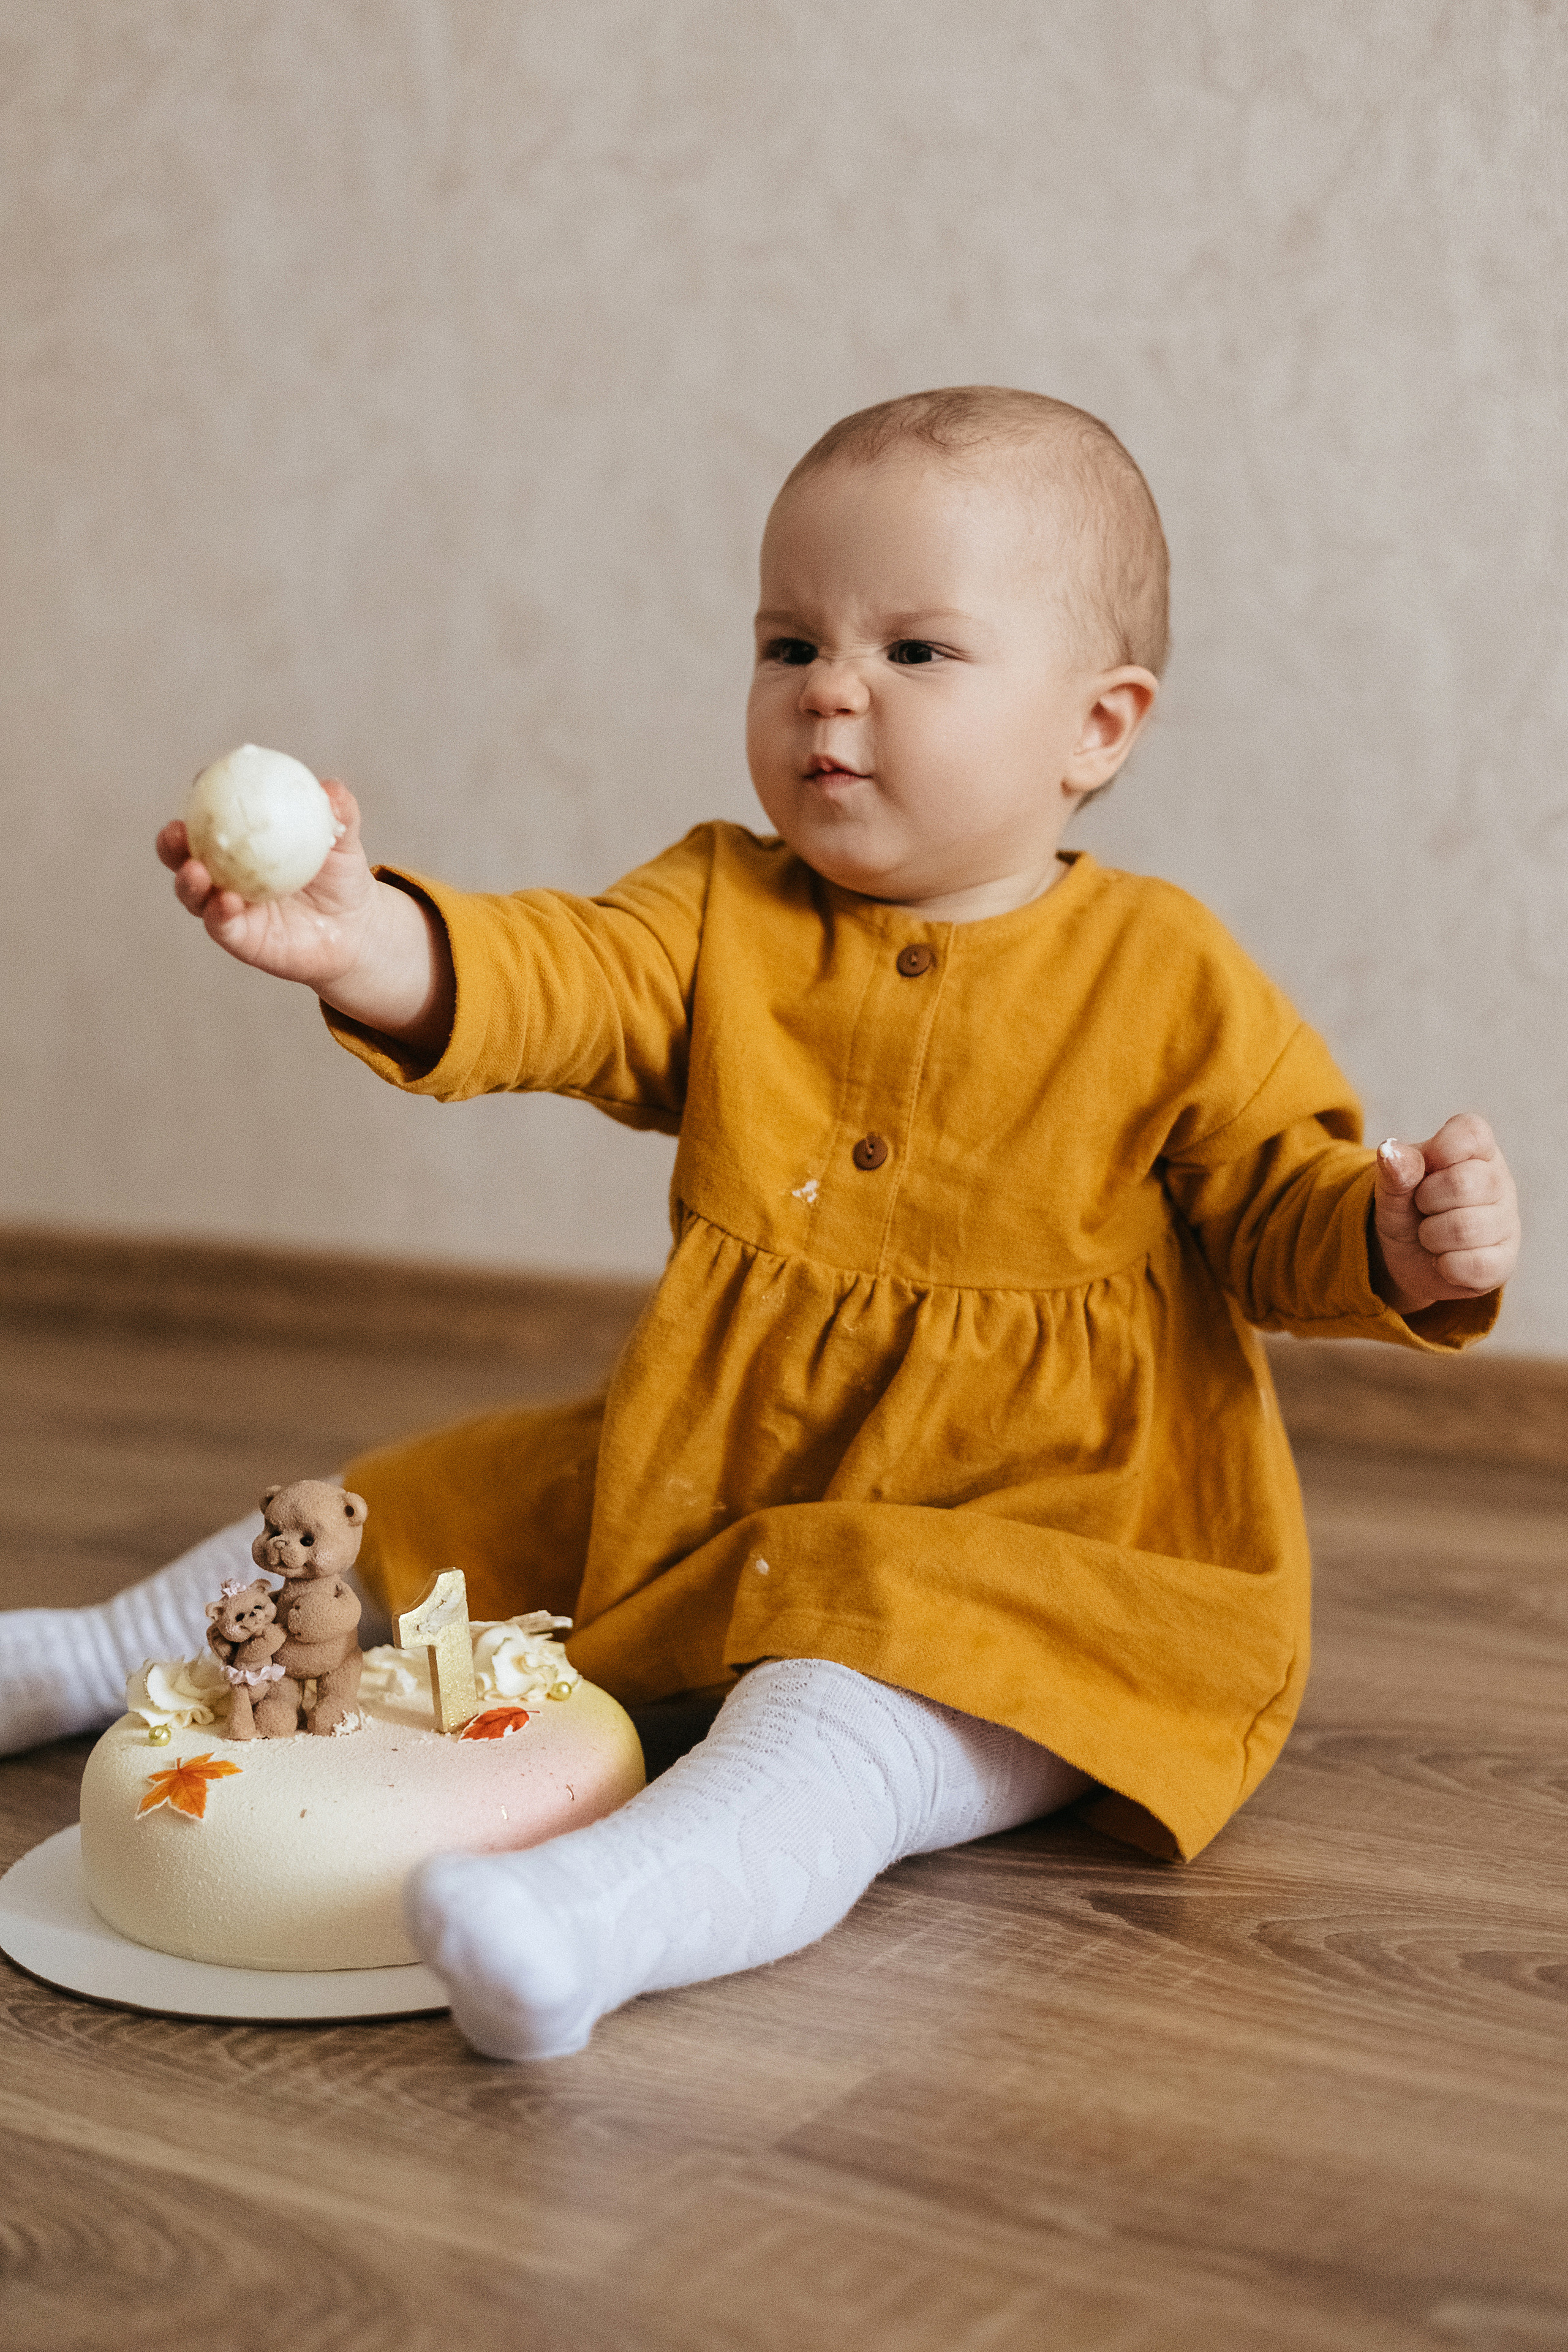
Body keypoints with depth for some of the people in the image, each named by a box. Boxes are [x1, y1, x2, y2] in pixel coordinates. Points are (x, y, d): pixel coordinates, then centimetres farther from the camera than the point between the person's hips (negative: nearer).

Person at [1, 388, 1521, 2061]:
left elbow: (1280, 1205, -1)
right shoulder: (720, 917, 0)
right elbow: (551, 982, -18)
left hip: (1030, 1546, -5)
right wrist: (372, 944, -39)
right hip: (695, 1498, 5)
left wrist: (1401, 1244, -24)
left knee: (849, 1720, -37)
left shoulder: (1166, 982, -6)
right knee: (386, 1526, 15)